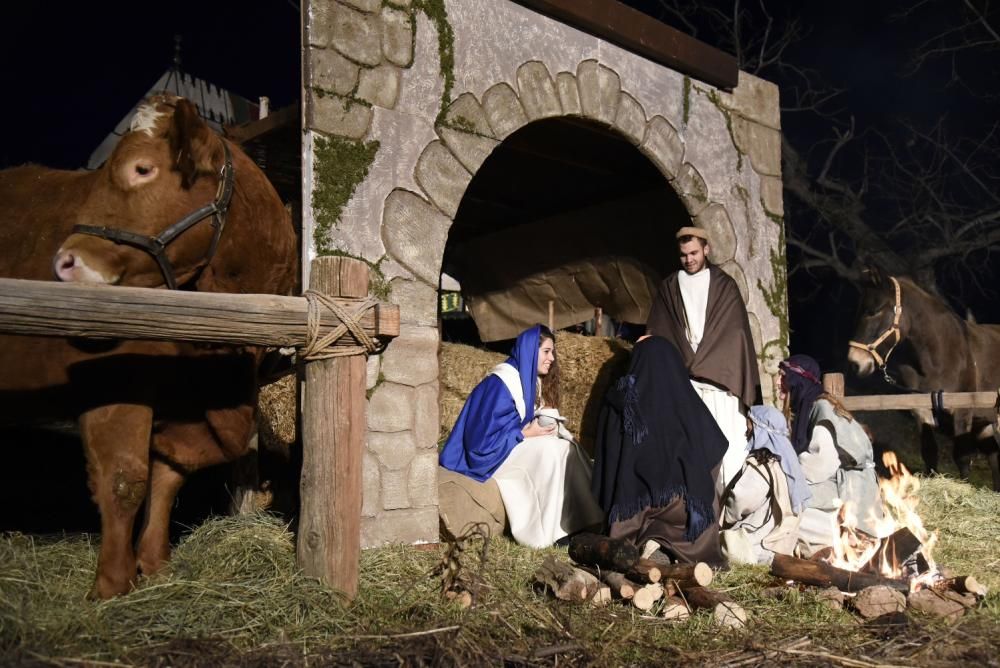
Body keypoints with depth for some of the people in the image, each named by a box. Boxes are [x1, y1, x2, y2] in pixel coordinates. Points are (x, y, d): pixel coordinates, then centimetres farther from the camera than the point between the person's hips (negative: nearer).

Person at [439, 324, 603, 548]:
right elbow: (483, 437, -23)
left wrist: (545, 427, -8)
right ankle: (541, 532, -25)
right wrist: (526, 434, -22)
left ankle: (572, 521, -11)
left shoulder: (530, 380, 7)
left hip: (516, 447, 9)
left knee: (568, 447, -11)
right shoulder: (499, 383, -20)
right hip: (490, 454, -9)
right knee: (550, 450, -29)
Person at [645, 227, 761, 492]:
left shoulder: (724, 285, 9)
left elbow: (735, 332, 3)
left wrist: (699, 365, -5)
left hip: (719, 378, 0)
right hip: (681, 382, 1)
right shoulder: (668, 288, 13)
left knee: (726, 442, -6)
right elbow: (658, 334, 9)